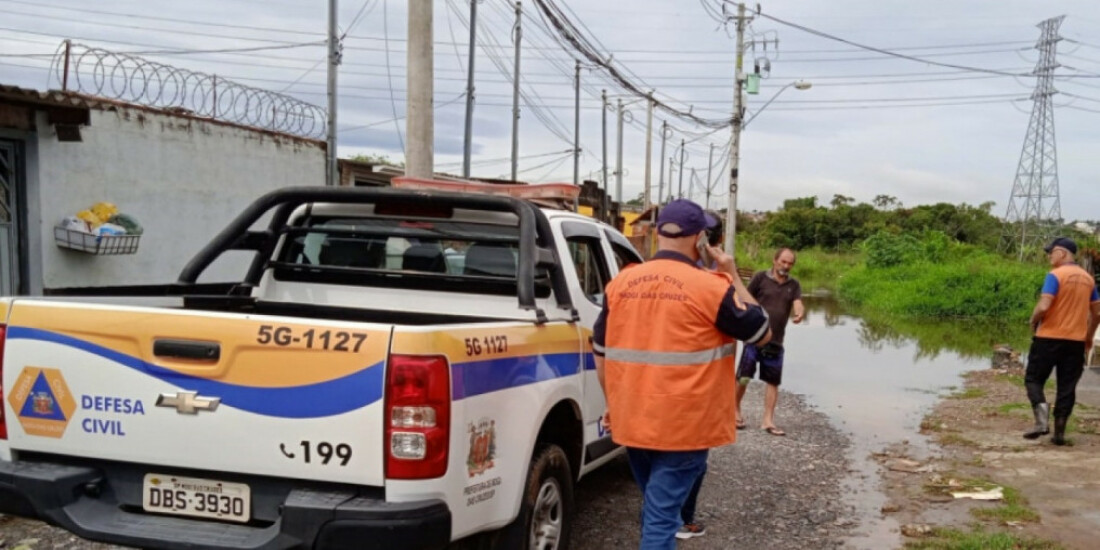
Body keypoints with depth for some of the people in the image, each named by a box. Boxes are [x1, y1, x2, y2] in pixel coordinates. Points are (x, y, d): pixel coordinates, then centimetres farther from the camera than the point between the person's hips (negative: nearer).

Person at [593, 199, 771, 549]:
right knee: (661, 517, 0)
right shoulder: (711, 287, -11)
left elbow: (601, 353, 9)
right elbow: (762, 333, 2)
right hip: (684, 426, -5)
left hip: (632, 422, 5)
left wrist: (614, 406, 22)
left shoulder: (620, 284, 3)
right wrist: (733, 277, 6)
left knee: (656, 508, 24)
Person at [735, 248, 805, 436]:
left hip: (776, 341, 4)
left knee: (773, 381, 7)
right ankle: (736, 410, 17)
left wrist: (799, 314, -30)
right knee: (743, 377, -6)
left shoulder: (794, 285, 7)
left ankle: (768, 421, 15)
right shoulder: (760, 278, -3)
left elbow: (798, 304, -7)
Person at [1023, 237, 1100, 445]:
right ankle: (1059, 432, 8)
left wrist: (1033, 321, -2)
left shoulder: (1055, 275, -12)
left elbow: (1043, 306, -21)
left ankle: (1042, 420, -12)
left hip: (1049, 338, -5)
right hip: (1076, 341, 5)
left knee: (1033, 379, 6)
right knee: (1067, 387, 9)